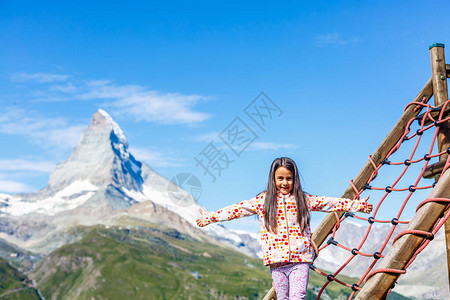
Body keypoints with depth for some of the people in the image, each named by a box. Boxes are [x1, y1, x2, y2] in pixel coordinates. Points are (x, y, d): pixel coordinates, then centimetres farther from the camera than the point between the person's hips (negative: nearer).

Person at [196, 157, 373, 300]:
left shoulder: (303, 200, 8)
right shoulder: (263, 201, 7)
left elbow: (330, 203, 13)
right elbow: (238, 209, 7)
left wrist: (357, 205, 13)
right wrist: (210, 217, 5)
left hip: (300, 259, -1)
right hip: (276, 262, 1)